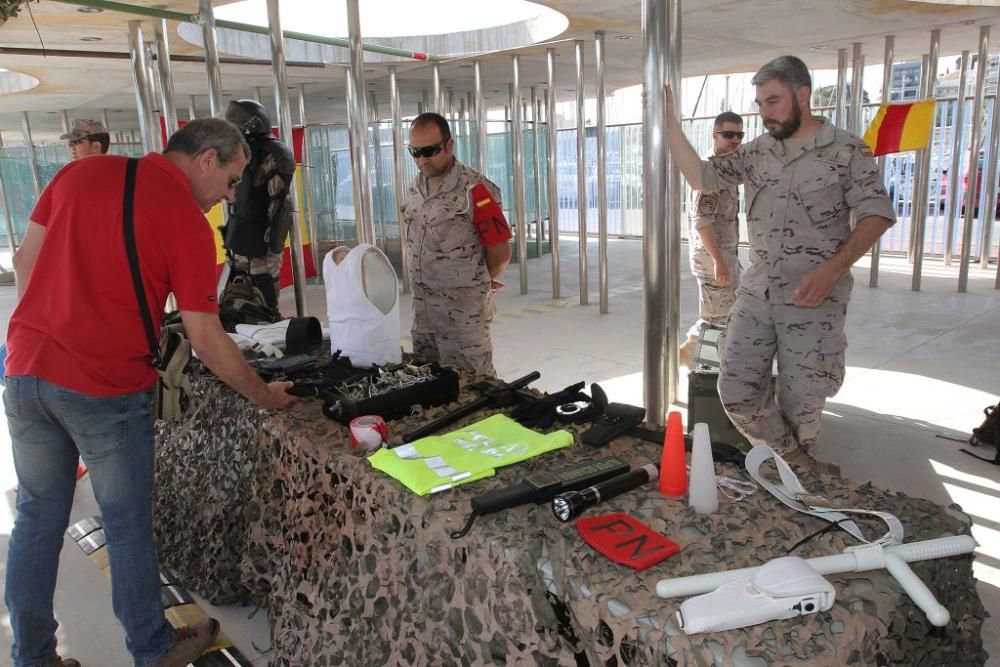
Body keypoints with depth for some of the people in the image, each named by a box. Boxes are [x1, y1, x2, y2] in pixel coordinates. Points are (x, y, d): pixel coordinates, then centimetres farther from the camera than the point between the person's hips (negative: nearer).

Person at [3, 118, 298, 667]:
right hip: (106, 390, -5)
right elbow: (205, 340, -11)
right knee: (127, 525, 10)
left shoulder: (80, 172, 7)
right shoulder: (188, 223, -11)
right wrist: (263, 395, 1)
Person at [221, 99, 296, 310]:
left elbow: (280, 207, -19)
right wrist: (231, 244, 20)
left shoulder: (271, 155, -13)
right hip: (239, 250, 9)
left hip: (259, 250, -9)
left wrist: (274, 253, -21)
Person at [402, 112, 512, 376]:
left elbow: (500, 254, -12)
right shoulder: (415, 187, 7)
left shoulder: (475, 189, -16)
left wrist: (476, 283, 5)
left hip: (463, 312, -7)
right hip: (421, 309, 7)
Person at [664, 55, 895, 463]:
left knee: (800, 401, 5)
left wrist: (832, 269, -20)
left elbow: (876, 214, -7)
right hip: (756, 291, 5)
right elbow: (700, 176, 6)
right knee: (735, 390, 2)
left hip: (814, 297, -4)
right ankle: (789, 461, 23)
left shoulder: (847, 151, -4)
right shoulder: (755, 152, 9)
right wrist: (669, 122, -3)